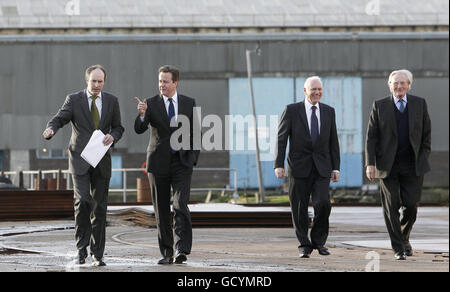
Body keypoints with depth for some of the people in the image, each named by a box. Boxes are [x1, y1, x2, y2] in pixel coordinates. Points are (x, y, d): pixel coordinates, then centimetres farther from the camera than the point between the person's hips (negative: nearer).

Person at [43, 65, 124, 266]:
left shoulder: (111, 101, 8)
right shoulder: (74, 100, 0)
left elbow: (118, 127, 15)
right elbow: (58, 119, -8)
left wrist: (113, 136, -8)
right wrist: (50, 130, -31)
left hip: (101, 161, 2)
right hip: (80, 160, -2)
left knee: (99, 208, 3)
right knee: (82, 202, -17)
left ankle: (97, 254, 9)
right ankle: (81, 249, -6)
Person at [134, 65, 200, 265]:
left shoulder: (189, 103, 6)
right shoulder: (151, 104, 1)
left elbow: (195, 133, 11)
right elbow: (139, 129, -11)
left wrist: (194, 157, 2)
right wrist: (141, 115, -31)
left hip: (182, 162, 0)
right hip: (159, 163, 0)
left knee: (181, 205, -15)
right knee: (161, 210, 4)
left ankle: (182, 250, -20)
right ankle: (166, 253, 11)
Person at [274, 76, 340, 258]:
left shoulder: (328, 111, 9)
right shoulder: (292, 110, -1)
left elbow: (333, 141, 11)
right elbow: (281, 138, -2)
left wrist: (335, 168, 6)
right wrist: (279, 165, -10)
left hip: (321, 167, 2)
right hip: (299, 167, -1)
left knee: (323, 203, -13)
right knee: (299, 208, 2)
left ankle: (319, 240, 6)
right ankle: (304, 245, 15)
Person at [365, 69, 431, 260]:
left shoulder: (419, 104, 7)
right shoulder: (379, 106, 3)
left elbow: (426, 133, 12)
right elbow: (371, 137, 2)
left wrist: (424, 158, 3)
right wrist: (370, 163, -7)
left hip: (413, 166, 1)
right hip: (388, 165, -1)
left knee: (411, 205, -1)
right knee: (391, 207, -3)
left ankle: (404, 237, 26)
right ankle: (398, 248, 4)